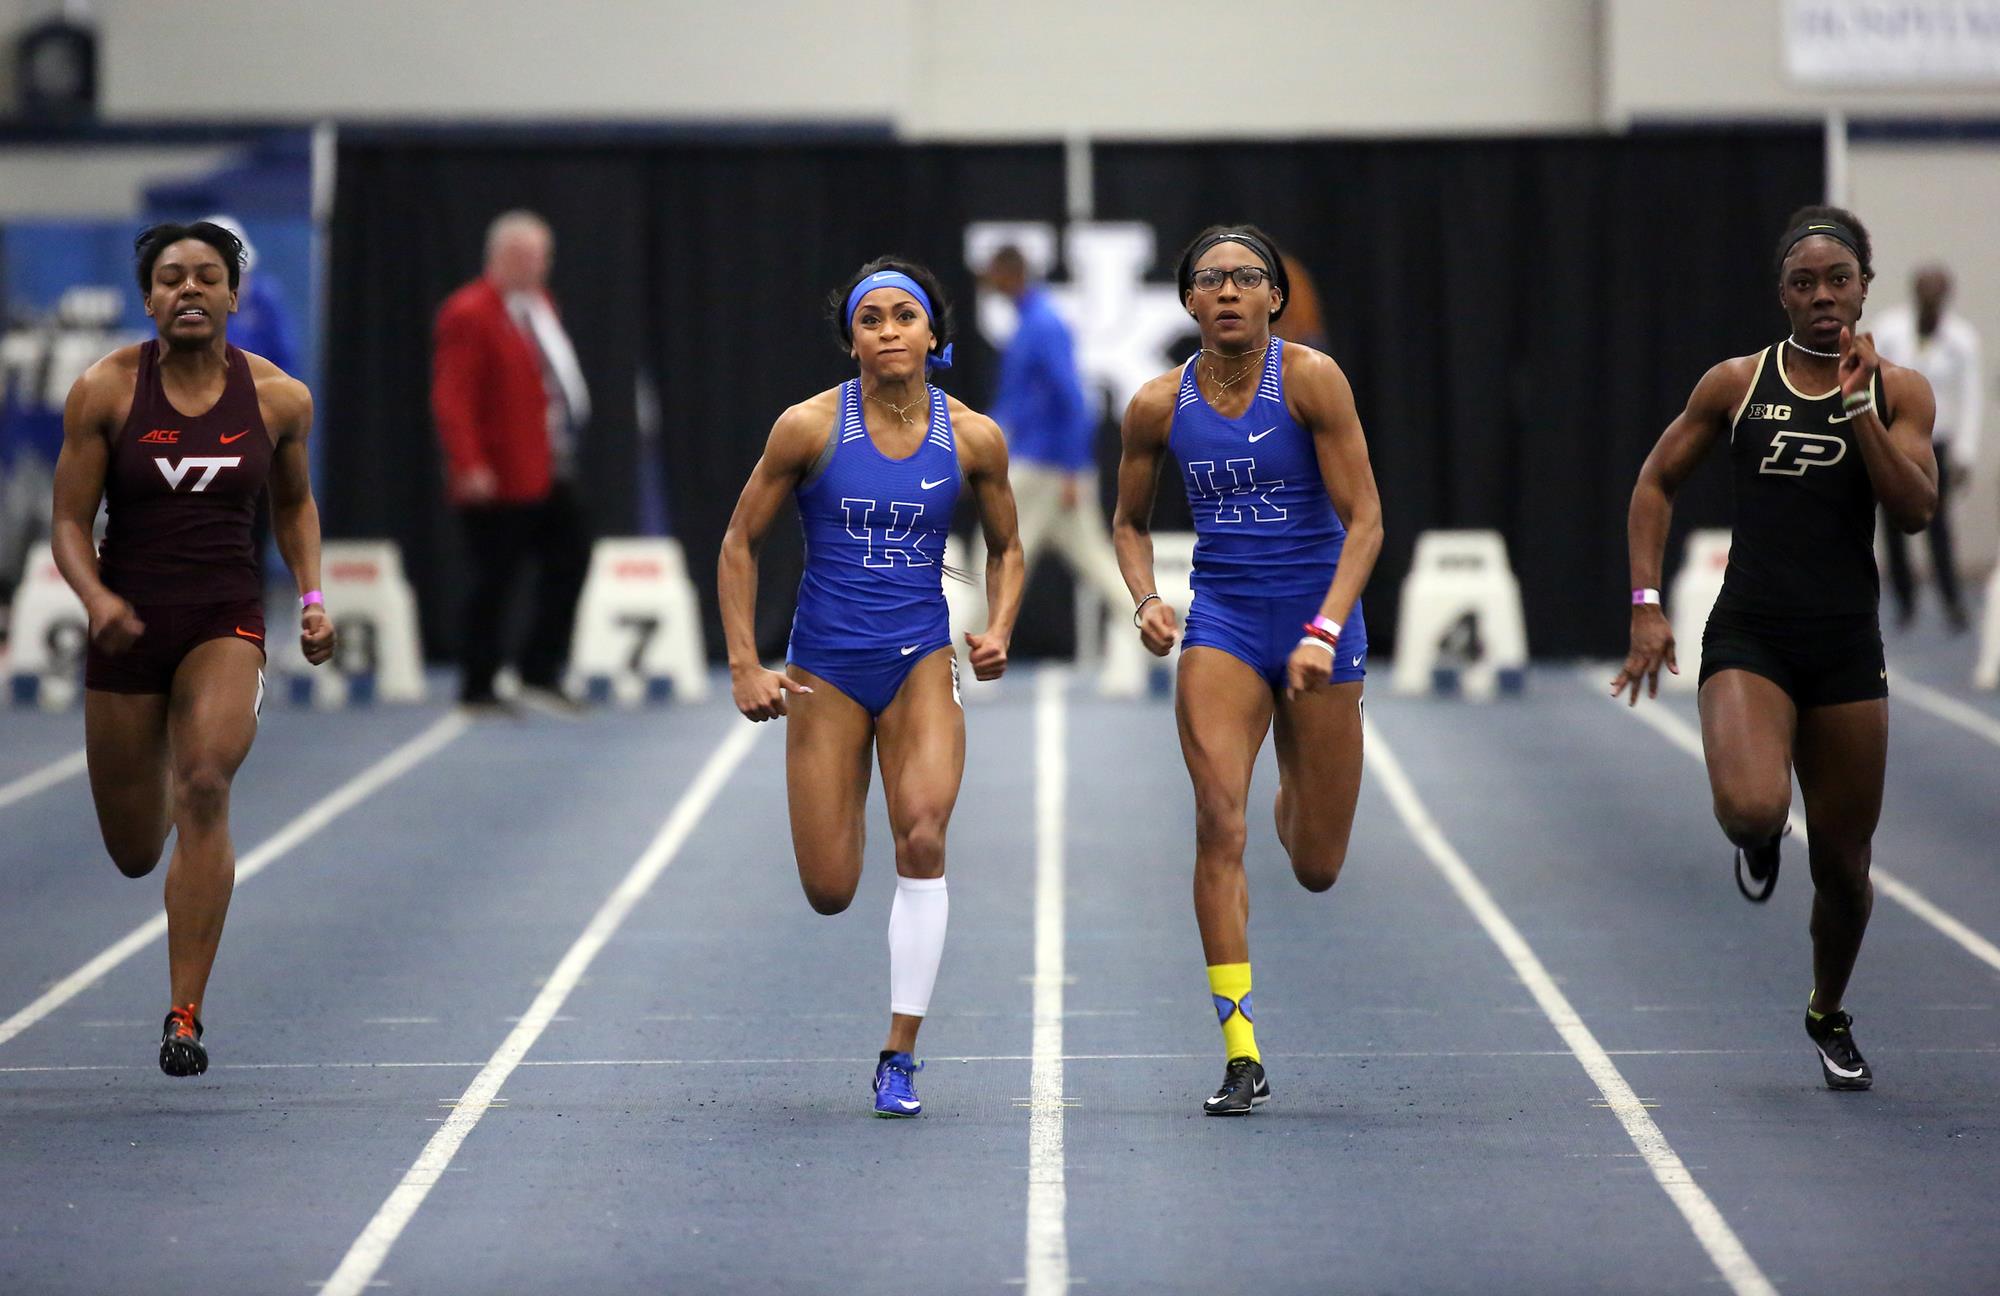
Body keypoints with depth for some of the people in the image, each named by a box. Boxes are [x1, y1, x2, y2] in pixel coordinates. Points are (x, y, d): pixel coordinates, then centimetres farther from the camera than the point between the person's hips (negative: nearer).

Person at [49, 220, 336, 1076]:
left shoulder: (278, 398, -1)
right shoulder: (104, 391, -6)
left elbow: (294, 503, 17)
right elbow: (69, 523, -4)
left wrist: (311, 597, 4)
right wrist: (96, 597, -23)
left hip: (228, 619, -1)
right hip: (128, 622, 1)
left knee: (205, 790, -25)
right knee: (135, 854, 9)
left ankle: (185, 1016, -19)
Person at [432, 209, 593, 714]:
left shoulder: (538, 304, 14)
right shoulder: (469, 314, -14)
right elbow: (451, 398, -19)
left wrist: (566, 448, 19)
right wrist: (469, 466, -25)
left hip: (552, 475, 9)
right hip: (500, 481, -9)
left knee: (570, 562, 8)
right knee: (495, 580, -2)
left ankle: (541, 673, 18)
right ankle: (476, 688, 8)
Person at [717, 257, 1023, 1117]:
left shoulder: (973, 439, -2)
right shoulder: (810, 428, -7)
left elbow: (1005, 548, 14)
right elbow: (740, 543, 2)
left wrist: (998, 631, -4)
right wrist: (744, 667, -4)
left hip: (921, 661, 1)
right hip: (826, 667, -1)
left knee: (922, 836, -23)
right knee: (830, 894, -1)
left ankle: (900, 1058, -13)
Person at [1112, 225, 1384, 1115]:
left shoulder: (1311, 379, -10)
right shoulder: (1160, 406, -2)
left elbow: (1364, 521, -10)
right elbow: (1130, 522, 14)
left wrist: (1323, 631, -21)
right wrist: (1145, 600, -5)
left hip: (1318, 616, -1)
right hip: (1220, 618, 1)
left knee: (1317, 869, 6)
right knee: (1219, 819, -19)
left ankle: (1295, 792, 46)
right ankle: (1241, 1051, -16)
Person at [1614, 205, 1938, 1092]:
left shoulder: (1898, 391, 3)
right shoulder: (1737, 384, 2)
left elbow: (1915, 510, -9)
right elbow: (1657, 481, 11)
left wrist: (1856, 404, -15)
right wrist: (1646, 605, 2)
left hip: (1847, 647, 1)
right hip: (1749, 636, -1)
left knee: (1843, 861, 8)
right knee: (1752, 808, -27)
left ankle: (1828, 1014, 35)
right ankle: (1758, 842, 13)